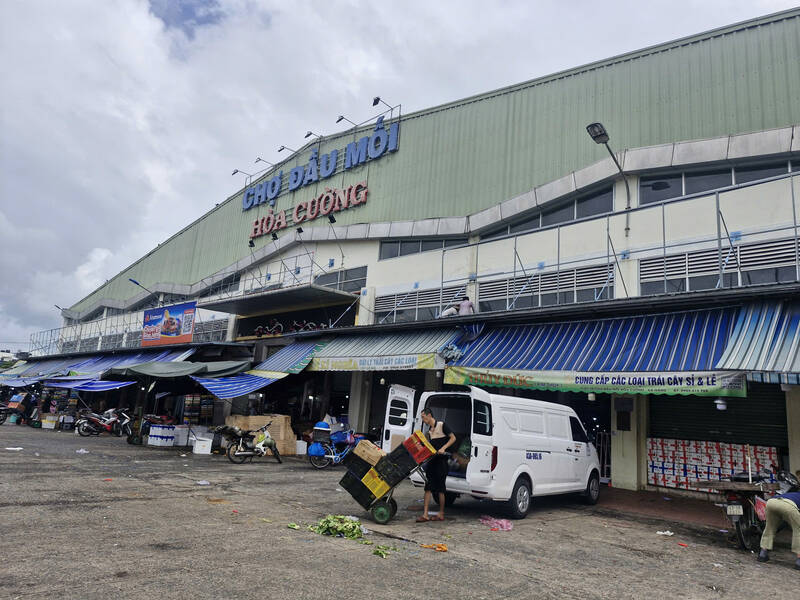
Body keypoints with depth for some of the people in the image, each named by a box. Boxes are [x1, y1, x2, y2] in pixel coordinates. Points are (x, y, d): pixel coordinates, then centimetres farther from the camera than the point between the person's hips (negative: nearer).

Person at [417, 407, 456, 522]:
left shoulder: (441, 425, -6)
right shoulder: (429, 430, 16)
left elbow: (453, 438, -7)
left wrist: (443, 448, -17)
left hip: (441, 460, -7)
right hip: (432, 460, 7)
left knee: (440, 488, 0)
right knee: (428, 487, 2)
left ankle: (441, 514, 11)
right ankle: (425, 514, 2)